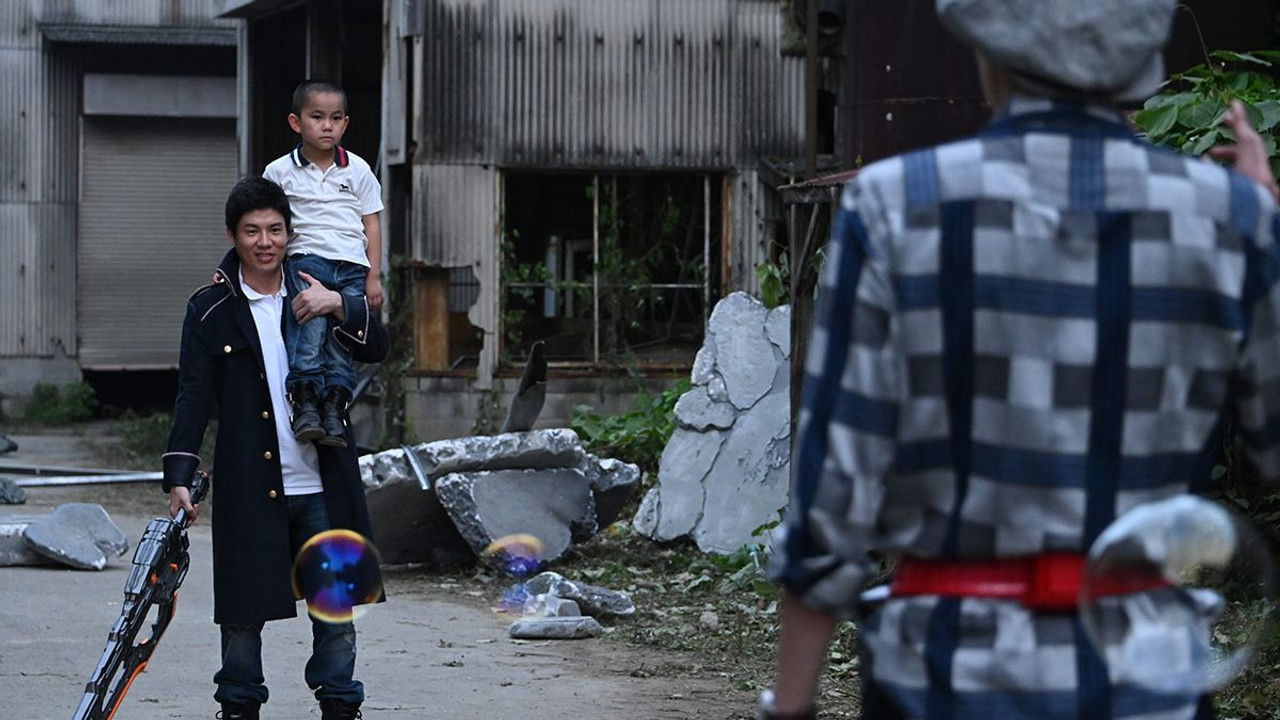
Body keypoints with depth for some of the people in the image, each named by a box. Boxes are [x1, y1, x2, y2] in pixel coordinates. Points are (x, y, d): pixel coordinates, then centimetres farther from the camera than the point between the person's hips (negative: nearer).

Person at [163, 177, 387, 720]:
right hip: (248, 486, -2)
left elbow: (376, 349, 3)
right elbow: (193, 398, -3)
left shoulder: (313, 295, 8)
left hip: (320, 485, 2)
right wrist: (179, 478, -12)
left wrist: (340, 306, -15)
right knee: (243, 612, 4)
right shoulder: (211, 309, 1)